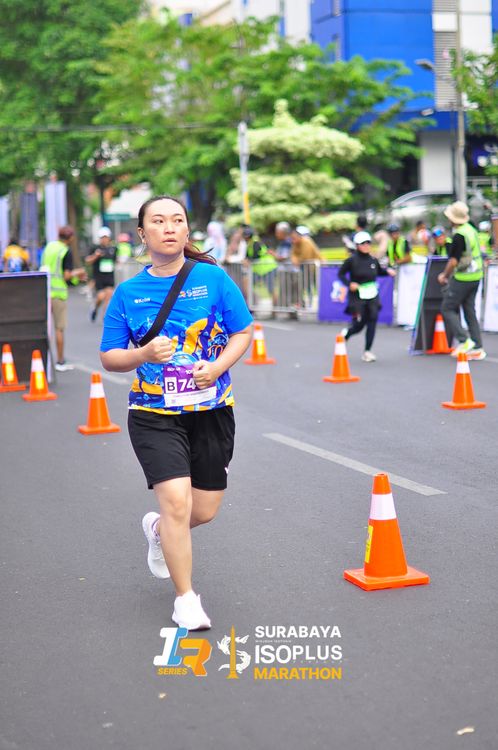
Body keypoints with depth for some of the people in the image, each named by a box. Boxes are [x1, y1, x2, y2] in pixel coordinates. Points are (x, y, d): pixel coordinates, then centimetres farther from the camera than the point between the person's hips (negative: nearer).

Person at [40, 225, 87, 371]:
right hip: (58, 292, -6)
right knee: (59, 328, 2)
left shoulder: (48, 247, 9)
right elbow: (67, 276, -16)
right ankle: (60, 362, 8)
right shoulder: (67, 252, -11)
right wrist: (77, 273, 7)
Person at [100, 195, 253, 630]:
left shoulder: (212, 278, -2)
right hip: (154, 415, -1)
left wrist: (217, 367, -15)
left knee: (204, 510, 8)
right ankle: (185, 599, 2)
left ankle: (159, 530, 45)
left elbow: (243, 333, 3)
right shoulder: (128, 293, 0)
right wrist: (144, 355, -17)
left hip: (211, 410, 2)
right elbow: (109, 358, 4)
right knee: (176, 500, -16)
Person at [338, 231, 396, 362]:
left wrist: (388, 271, 2)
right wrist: (349, 283, -17)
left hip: (372, 296, 4)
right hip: (357, 297, -4)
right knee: (359, 325, 1)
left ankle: (367, 351, 0)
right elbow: (341, 274, -2)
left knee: (372, 322, -8)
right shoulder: (352, 260, -10)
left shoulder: (373, 260, 3)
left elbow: (379, 271, 21)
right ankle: (346, 333, 37)